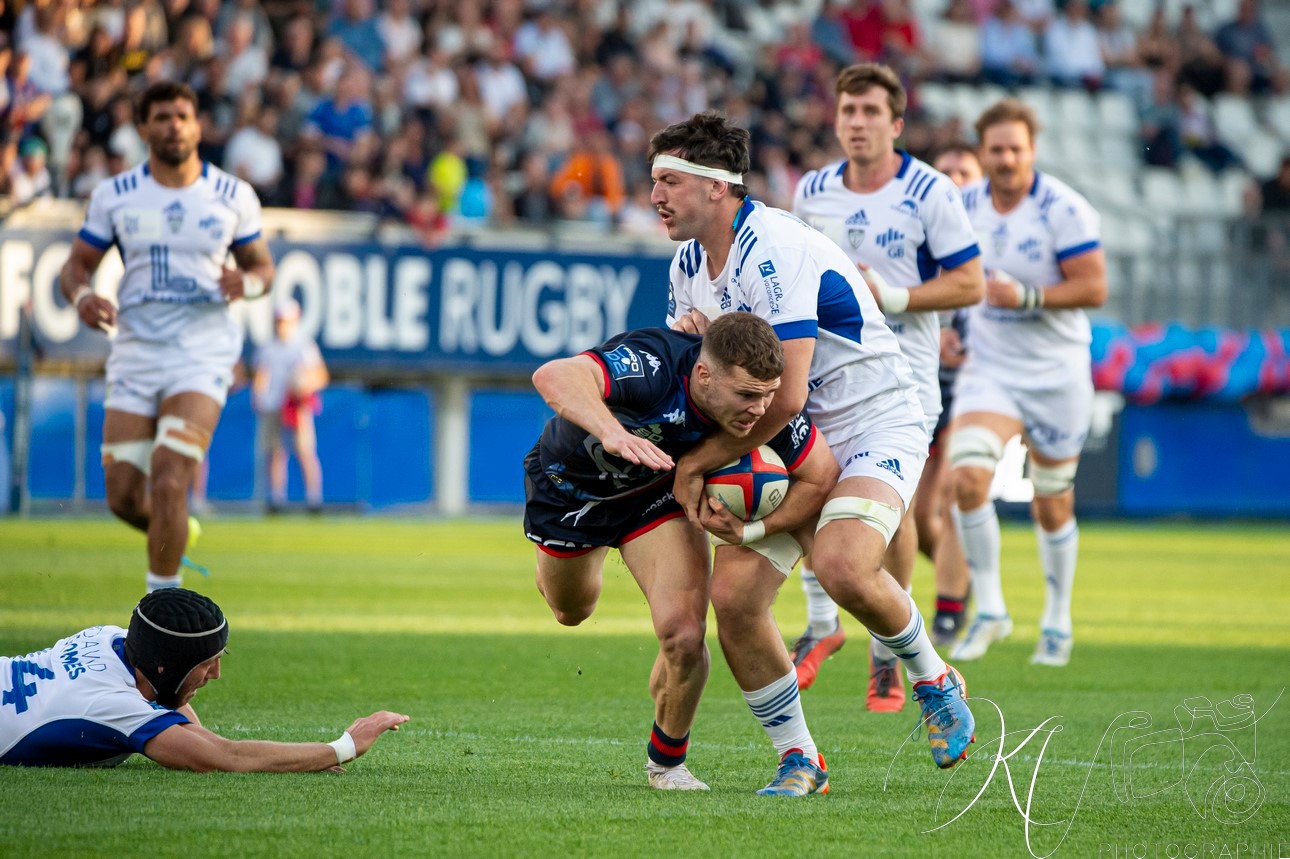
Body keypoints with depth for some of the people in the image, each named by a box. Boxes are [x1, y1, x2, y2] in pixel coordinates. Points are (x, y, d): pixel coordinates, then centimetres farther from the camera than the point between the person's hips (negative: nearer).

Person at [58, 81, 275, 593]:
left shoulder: (233, 196, 3)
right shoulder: (114, 195, 4)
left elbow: (262, 266, 13)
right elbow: (76, 265, 10)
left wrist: (248, 282, -11)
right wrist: (81, 296, -13)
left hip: (203, 354, -2)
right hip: (134, 354, 3)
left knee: (168, 485, -19)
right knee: (124, 498, 2)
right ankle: (173, 536, 36)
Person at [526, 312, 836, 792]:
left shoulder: (762, 400, -31)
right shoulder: (654, 365, -44)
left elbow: (820, 477, -17)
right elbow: (554, 376, -60)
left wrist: (753, 530, -29)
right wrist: (613, 433, -77)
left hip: (655, 495, 1)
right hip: (569, 480, -1)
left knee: (683, 635, -17)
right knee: (571, 611, 26)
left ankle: (666, 761, 10)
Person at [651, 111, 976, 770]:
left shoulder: (774, 251, -25)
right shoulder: (689, 263, 5)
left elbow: (785, 394, -30)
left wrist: (696, 463, -20)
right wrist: (683, 337, -10)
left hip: (877, 424, -9)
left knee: (841, 566, -32)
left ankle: (934, 681, -5)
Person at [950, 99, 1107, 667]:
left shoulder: (1064, 210, -13)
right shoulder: (963, 206, 1)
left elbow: (1094, 287, -17)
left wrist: (1026, 296, -27)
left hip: (1056, 373, -2)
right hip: (988, 369, 2)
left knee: (1052, 506, 8)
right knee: (969, 479, -20)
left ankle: (1057, 620, 28)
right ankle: (989, 609, -7)